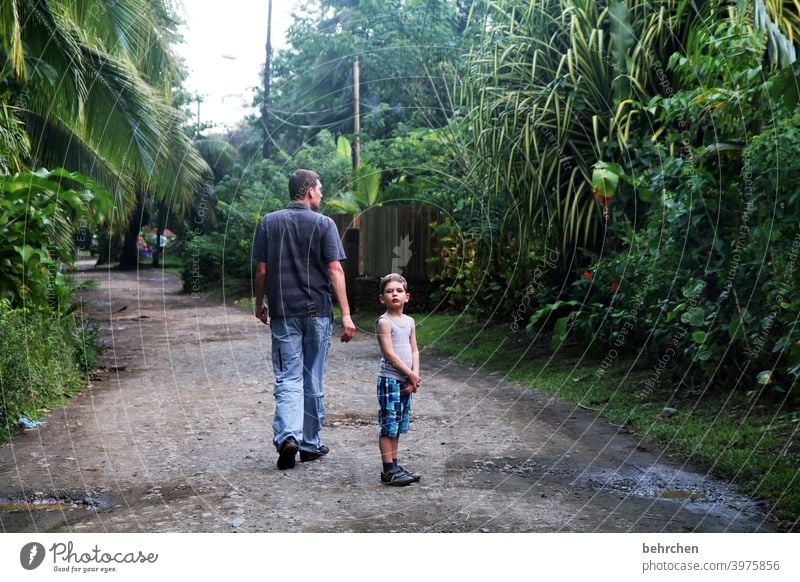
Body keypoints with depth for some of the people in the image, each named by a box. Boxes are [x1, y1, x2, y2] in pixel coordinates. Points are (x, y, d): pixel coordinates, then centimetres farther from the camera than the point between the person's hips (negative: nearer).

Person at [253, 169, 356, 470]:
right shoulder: (323, 224, -4)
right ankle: (310, 444, 19)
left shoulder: (269, 223, 3)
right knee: (313, 380, 10)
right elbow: (335, 270, -10)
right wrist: (346, 314, -11)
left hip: (283, 312, 1)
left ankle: (287, 435, -19)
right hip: (317, 310, -1)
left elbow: (262, 270, 3)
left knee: (288, 378, 2)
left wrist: (259, 304, 17)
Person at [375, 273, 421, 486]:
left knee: (398, 426, 12)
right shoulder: (384, 322, -9)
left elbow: (414, 351, 11)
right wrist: (411, 374, -12)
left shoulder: (409, 322, 12)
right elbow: (389, 353, -15)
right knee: (389, 425, -4)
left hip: (406, 381, 7)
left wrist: (414, 375, -4)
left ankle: (394, 465, 21)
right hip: (389, 379, -7)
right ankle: (388, 470, 0)